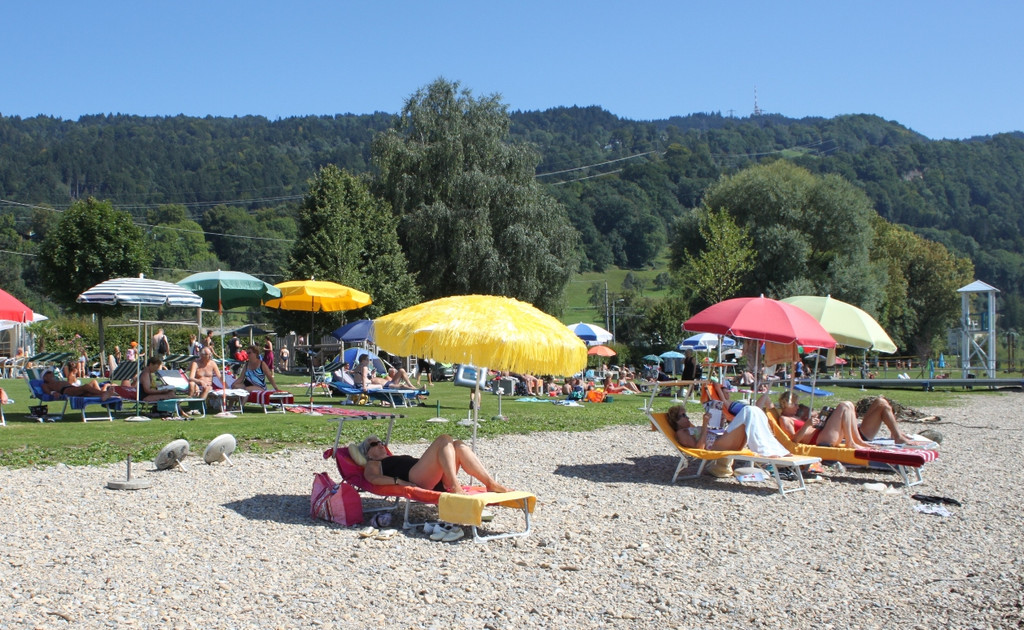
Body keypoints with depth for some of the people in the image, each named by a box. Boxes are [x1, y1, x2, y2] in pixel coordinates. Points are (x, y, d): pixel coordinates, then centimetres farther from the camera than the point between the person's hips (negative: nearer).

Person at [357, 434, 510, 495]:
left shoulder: (398, 459, 43)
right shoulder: (372, 465, 22)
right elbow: (373, 478, -2)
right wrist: (399, 481, -19)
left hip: (436, 480, 7)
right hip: (416, 478, -7)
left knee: (459, 445, -13)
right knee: (444, 440, -20)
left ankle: (491, 484, -28)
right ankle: (455, 487, -41)